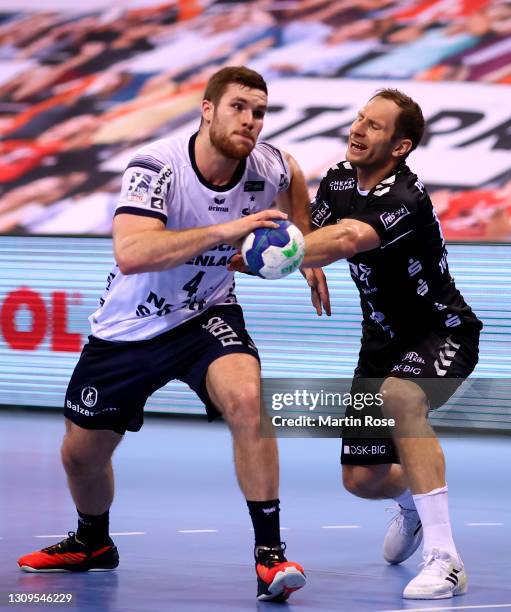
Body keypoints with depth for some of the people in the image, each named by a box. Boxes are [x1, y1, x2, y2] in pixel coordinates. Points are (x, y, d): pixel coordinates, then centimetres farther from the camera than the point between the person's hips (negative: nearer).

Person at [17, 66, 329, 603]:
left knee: (246, 399, -30)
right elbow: (130, 254, -43)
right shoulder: (156, 167, -27)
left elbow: (293, 176, 15)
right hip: (127, 330, -1)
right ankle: (92, 543, 46)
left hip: (206, 318, 1)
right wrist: (224, 229, -48)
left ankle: (270, 554, -23)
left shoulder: (266, 166, -13)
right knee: (81, 454, 12)